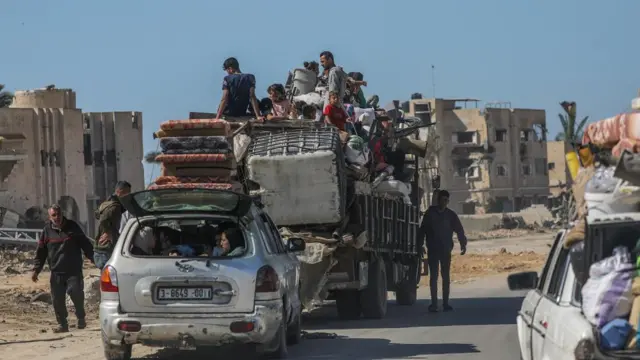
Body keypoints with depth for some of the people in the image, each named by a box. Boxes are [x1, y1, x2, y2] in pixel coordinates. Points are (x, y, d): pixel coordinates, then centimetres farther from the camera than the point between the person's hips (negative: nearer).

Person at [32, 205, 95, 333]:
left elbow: (85, 244, 8)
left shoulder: (72, 226, 4)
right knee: (57, 299, -1)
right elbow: (41, 252, 10)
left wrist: (93, 259, 4)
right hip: (56, 272, 2)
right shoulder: (47, 231, 7)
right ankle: (62, 324, 9)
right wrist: (36, 270, 4)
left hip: (74, 270, -2)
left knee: (76, 293, -14)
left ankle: (81, 319, 7)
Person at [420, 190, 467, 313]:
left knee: (446, 276, 4)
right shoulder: (430, 213, 0)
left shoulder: (450, 215, 2)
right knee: (433, 276, -2)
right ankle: (434, 303, -3)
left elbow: (459, 229, 3)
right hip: (432, 250, -1)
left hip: (446, 250, 1)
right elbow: (423, 229, 2)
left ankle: (445, 303, 9)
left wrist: (463, 244, -7)